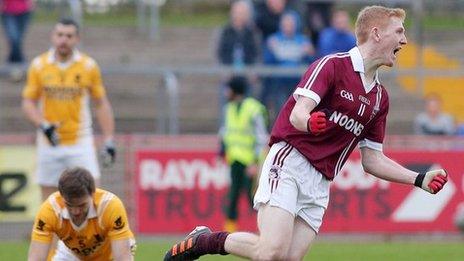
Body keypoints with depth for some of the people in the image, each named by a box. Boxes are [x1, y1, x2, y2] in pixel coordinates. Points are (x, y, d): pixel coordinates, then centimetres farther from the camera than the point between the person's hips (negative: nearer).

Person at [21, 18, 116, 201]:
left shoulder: (88, 66, -1)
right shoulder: (38, 65, 0)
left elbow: (101, 104, 5)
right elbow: (28, 102, 4)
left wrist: (109, 141, 0)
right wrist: (43, 126, -14)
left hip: (80, 143, -1)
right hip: (49, 144, 1)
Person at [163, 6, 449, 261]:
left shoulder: (380, 97, 18)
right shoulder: (332, 66, -5)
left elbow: (372, 160, 20)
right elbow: (297, 114, -17)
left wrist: (420, 179, 11)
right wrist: (309, 122, -40)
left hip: (319, 185, 7)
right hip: (290, 161, -7)